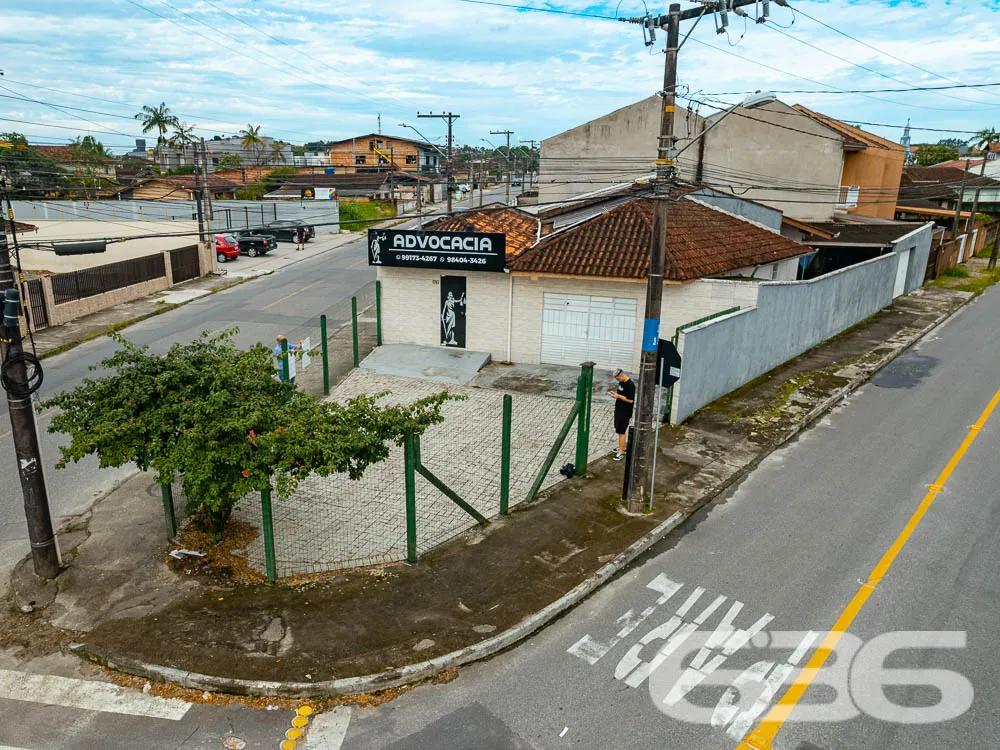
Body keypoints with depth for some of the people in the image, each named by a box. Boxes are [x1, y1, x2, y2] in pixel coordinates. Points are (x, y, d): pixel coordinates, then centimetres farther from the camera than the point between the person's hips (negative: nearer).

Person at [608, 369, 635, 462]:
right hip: (619, 410, 9)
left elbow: (630, 400, -23)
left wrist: (618, 396, -23)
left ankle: (620, 452, 3)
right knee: (620, 431, 19)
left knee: (621, 432, -4)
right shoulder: (621, 383, 7)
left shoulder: (630, 385, -21)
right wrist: (615, 393, 1)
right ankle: (623, 448, 33)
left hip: (625, 413, -9)